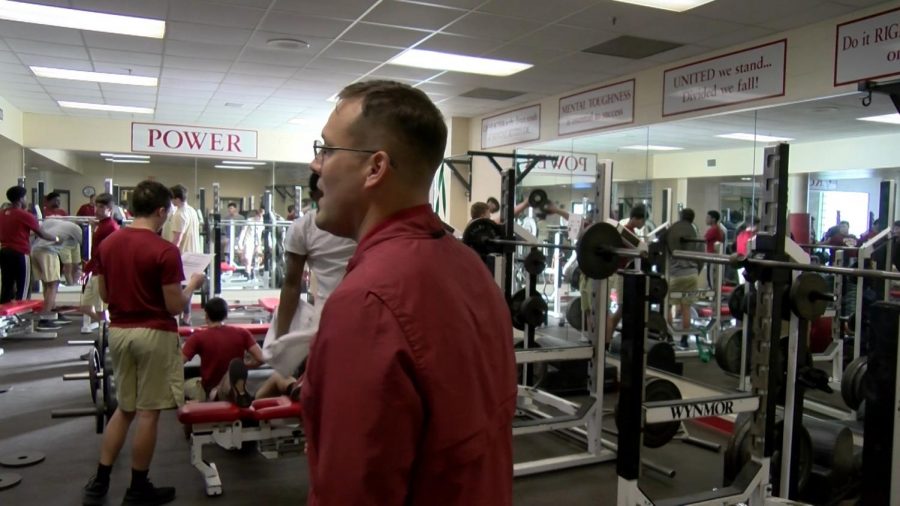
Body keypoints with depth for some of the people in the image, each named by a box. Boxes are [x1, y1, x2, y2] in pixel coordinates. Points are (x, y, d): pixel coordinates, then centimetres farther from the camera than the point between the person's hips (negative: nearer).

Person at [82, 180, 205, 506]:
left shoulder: (106, 244, 3)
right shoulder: (165, 251, -17)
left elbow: (104, 295, 10)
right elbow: (175, 306, -15)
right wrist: (193, 284, 2)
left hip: (118, 331, 7)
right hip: (153, 335, -7)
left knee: (124, 408, 20)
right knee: (148, 413, 5)